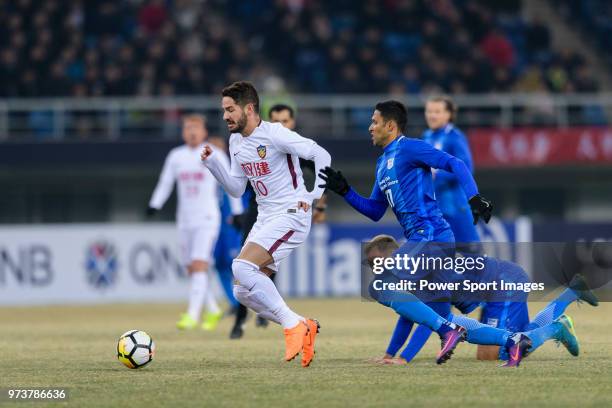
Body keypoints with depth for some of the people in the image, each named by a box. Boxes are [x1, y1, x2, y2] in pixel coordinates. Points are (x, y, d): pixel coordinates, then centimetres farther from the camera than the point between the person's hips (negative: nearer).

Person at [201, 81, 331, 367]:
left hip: (291, 215, -9)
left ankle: (293, 325, -17)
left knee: (242, 267, -26)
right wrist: (213, 163, 3)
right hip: (265, 219, 9)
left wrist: (313, 194, -21)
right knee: (243, 292, 1)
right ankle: (304, 328, 13)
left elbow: (321, 155, -14)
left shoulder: (274, 134, -14)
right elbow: (237, 189, 16)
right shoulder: (236, 142, 11)